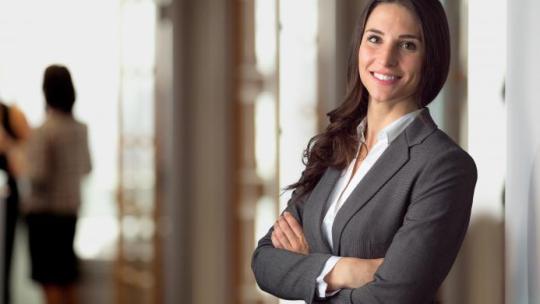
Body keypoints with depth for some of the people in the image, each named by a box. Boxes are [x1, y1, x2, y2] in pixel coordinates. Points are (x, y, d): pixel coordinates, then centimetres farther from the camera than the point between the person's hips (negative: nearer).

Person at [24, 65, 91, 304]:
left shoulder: (42, 131, -17)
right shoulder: (81, 129, 2)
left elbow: (37, 176, -19)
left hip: (44, 212, -6)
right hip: (71, 208, 6)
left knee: (50, 281, -1)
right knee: (67, 280, 15)